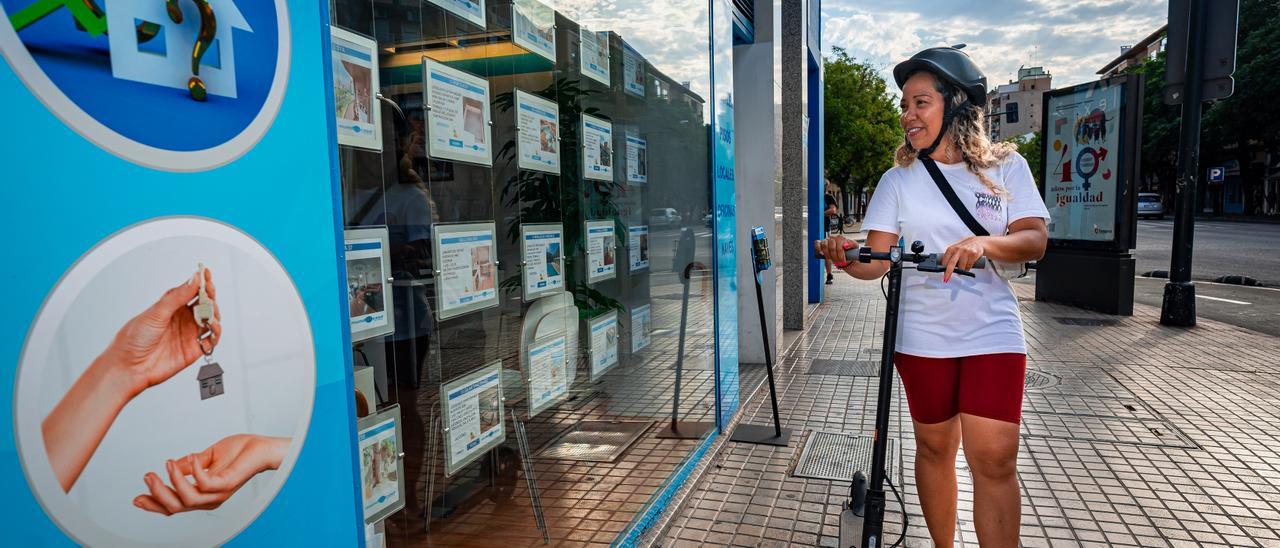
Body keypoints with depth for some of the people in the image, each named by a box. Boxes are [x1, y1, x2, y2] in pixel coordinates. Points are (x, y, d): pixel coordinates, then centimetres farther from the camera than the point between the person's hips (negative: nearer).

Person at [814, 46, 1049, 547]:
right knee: (935, 449, 12)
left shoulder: (1005, 167, 2)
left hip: (993, 334, -1)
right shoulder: (899, 179, 2)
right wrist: (847, 257, -28)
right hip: (922, 337, 1)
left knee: (994, 461, -7)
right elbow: (877, 259, -5)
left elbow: (1035, 240, -7)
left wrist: (984, 243, -27)